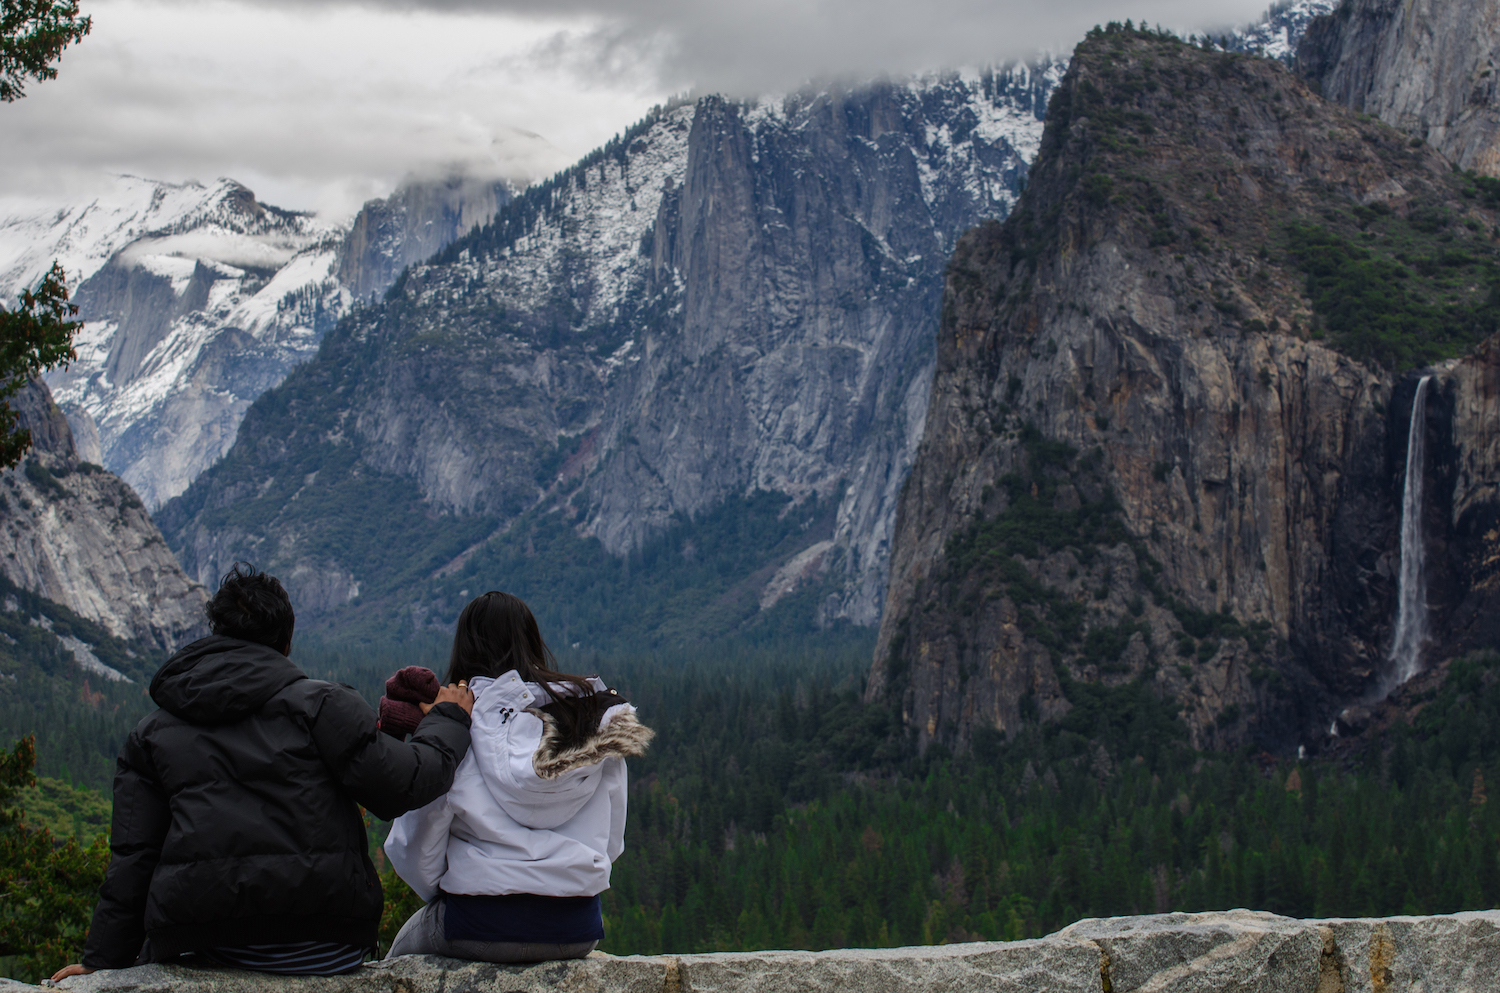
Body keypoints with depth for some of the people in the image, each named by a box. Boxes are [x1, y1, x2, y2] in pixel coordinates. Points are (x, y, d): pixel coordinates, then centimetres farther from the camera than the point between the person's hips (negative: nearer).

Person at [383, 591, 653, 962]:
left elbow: (415, 846, -4)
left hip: (479, 927, -4)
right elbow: (612, 840, 8)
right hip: (577, 931, 4)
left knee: (400, 959, 27)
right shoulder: (600, 718, 4)